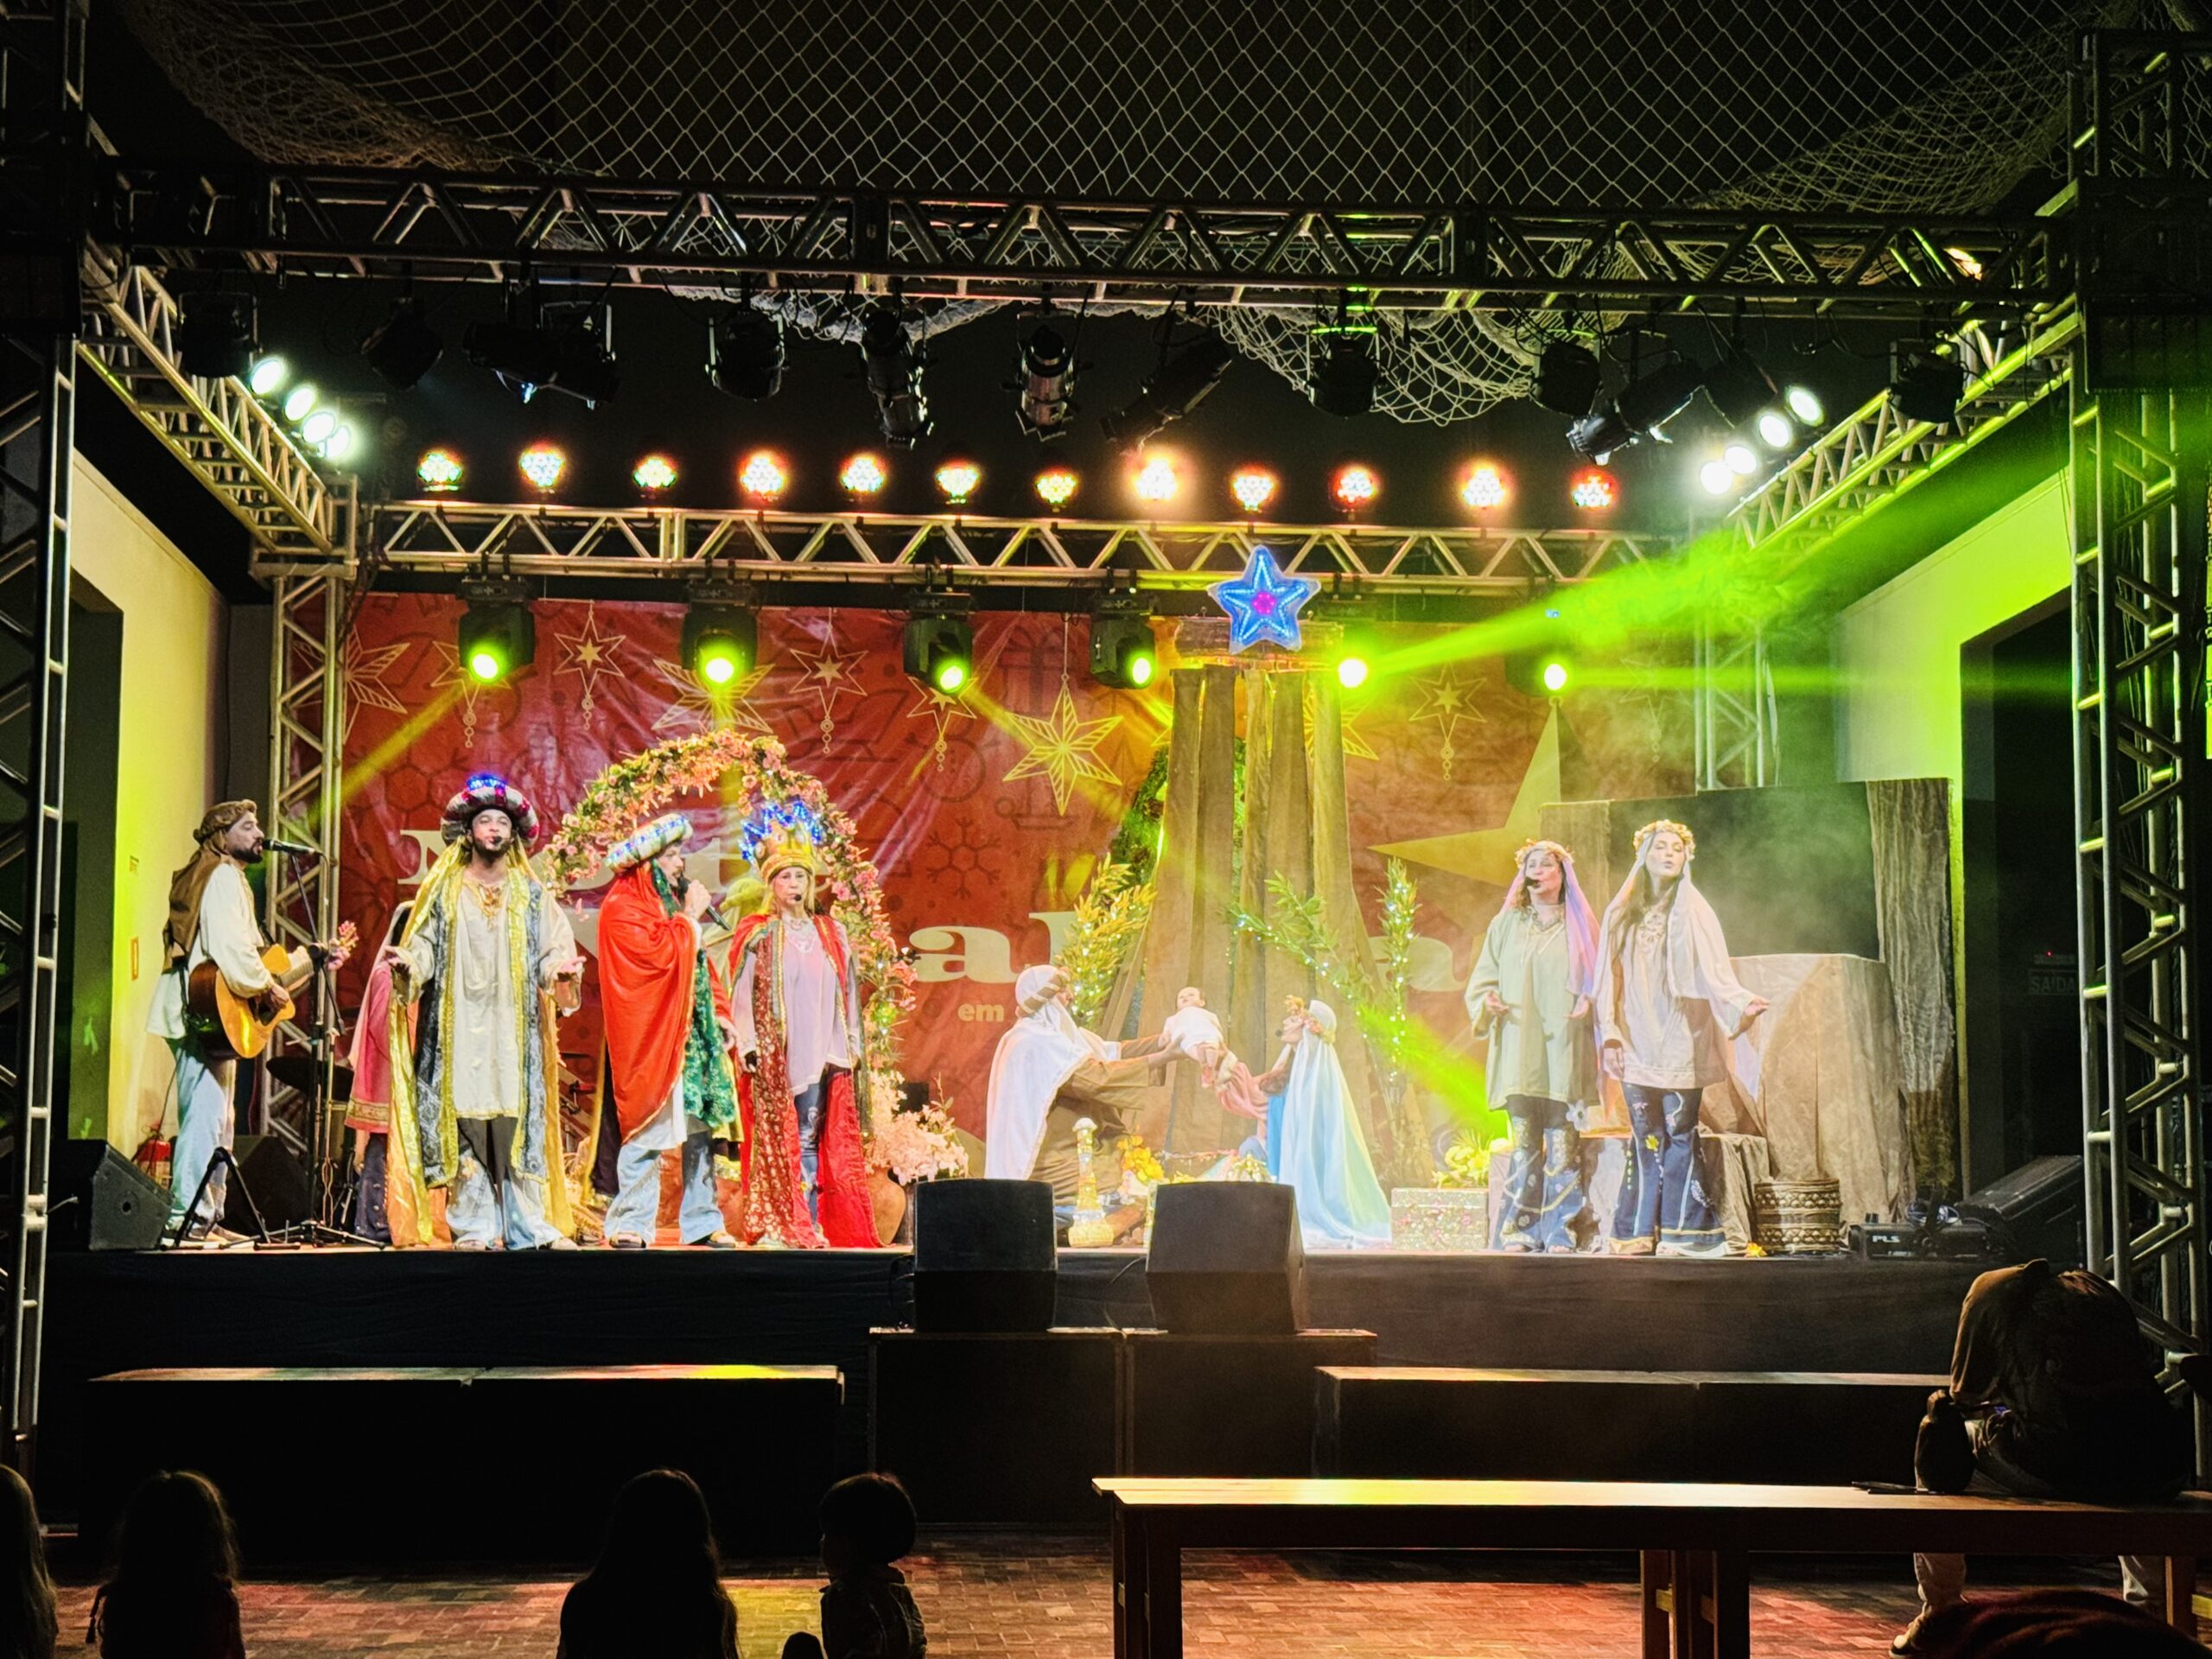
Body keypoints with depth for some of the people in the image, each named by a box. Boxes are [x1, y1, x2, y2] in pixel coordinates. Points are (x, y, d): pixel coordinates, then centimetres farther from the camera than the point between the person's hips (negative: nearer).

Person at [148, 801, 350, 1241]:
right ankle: (188, 1217, -12)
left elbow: (252, 956, 24)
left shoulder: (229, 879, 23)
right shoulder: (223, 879, -10)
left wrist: (316, 956, 20)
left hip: (209, 1018, 11)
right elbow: (231, 952, -25)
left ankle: (207, 1217, 17)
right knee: (206, 1119, -11)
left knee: (218, 1122, 13)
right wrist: (268, 990, -13)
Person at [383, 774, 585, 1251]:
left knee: (518, 1123, -4)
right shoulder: (444, 891, 11)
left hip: (514, 1027, 1)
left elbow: (551, 950, 8)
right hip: (460, 1026, -1)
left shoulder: (530, 894, 13)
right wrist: (407, 961, -14)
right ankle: (474, 1227, -1)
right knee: (464, 1122, -5)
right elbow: (426, 947, 6)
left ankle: (529, 1227, -3)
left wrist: (561, 968, -13)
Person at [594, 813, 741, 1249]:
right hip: (651, 1037, -9)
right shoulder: (622, 907, -8)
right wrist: (690, 917, -8)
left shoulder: (669, 900, 20)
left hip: (692, 1033, 9)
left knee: (701, 1127, 6)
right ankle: (630, 1224, -7)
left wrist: (718, 1013, 14)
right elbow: (662, 953, -21)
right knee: (650, 1129, -11)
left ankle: (702, 1222, 11)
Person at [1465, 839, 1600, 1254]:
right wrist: (1486, 1003, -7)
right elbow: (1480, 981, 14)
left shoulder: (1581, 926, 11)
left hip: (1565, 1051, -1)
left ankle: (1561, 1233, -4)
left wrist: (1587, 1005, -8)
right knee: (1525, 1143, -1)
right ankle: (1521, 1230, 1)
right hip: (1519, 1052, 1)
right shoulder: (1506, 924, 14)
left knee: (1563, 1144, -6)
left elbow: (1600, 984, 12)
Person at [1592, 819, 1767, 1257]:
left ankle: (1683, 1229, -5)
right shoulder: (1621, 914, 12)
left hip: (1680, 1039, -2)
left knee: (1678, 1135, -7)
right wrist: (1609, 1032, 0)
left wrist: (1742, 1004, -23)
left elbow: (1715, 972, -5)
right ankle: (1640, 1232, 3)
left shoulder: (1694, 912, 4)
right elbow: (1609, 978, 10)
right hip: (1636, 1042, 2)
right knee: (1646, 1138, 2)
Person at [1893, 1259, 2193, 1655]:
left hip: (2051, 1471, -4)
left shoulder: (1991, 1295, 15)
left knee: (1938, 1438, 25)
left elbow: (1966, 1396, 18)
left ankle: (1939, 1613, 30)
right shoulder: (2096, 1288, 28)